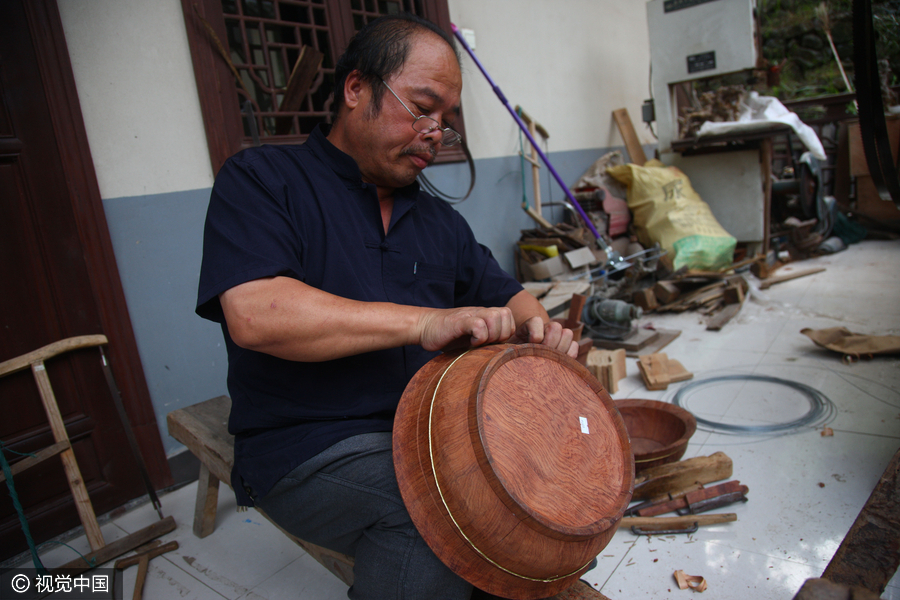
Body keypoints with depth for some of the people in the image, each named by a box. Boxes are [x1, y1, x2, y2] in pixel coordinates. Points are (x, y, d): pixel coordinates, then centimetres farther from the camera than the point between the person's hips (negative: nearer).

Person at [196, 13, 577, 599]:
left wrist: (537, 326, -6)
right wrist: (425, 322, -25)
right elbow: (253, 314, -20)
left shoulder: (439, 220, 16)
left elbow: (506, 294, 19)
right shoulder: (263, 179, -3)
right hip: (312, 448, -5)